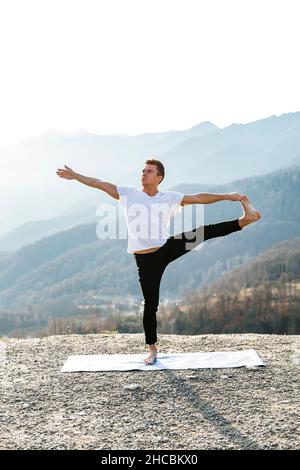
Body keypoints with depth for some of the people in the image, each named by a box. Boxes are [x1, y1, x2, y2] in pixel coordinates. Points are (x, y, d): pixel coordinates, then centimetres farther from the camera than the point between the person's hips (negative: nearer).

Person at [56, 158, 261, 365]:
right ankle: (152, 349, 14)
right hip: (145, 259, -1)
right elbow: (101, 184, -2)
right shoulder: (129, 194, 0)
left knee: (203, 232, -17)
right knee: (150, 304, 2)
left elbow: (199, 198, 1)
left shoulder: (169, 198, 2)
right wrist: (74, 175, -5)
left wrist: (227, 196, -4)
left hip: (168, 248, 1)